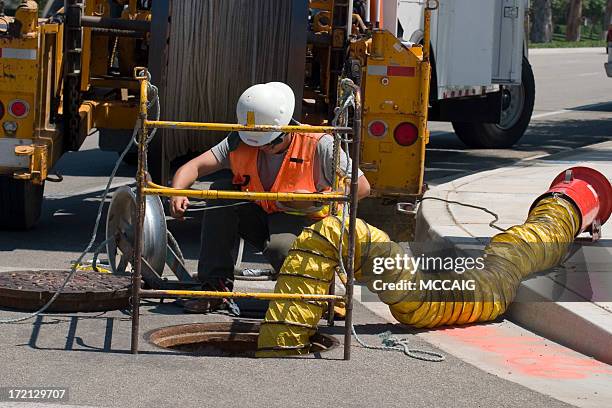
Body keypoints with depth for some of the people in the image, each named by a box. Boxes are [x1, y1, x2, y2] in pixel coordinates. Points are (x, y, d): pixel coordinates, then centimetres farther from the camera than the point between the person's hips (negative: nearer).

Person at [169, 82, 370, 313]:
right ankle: (216, 285, -16)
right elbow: (194, 167, -17)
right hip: (262, 219, 5)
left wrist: (315, 200, -27)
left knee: (278, 246, -37)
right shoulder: (240, 144, -10)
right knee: (221, 192, -18)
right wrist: (177, 194, -38)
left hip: (305, 223, -4)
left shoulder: (318, 146, -20)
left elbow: (362, 187, -17)